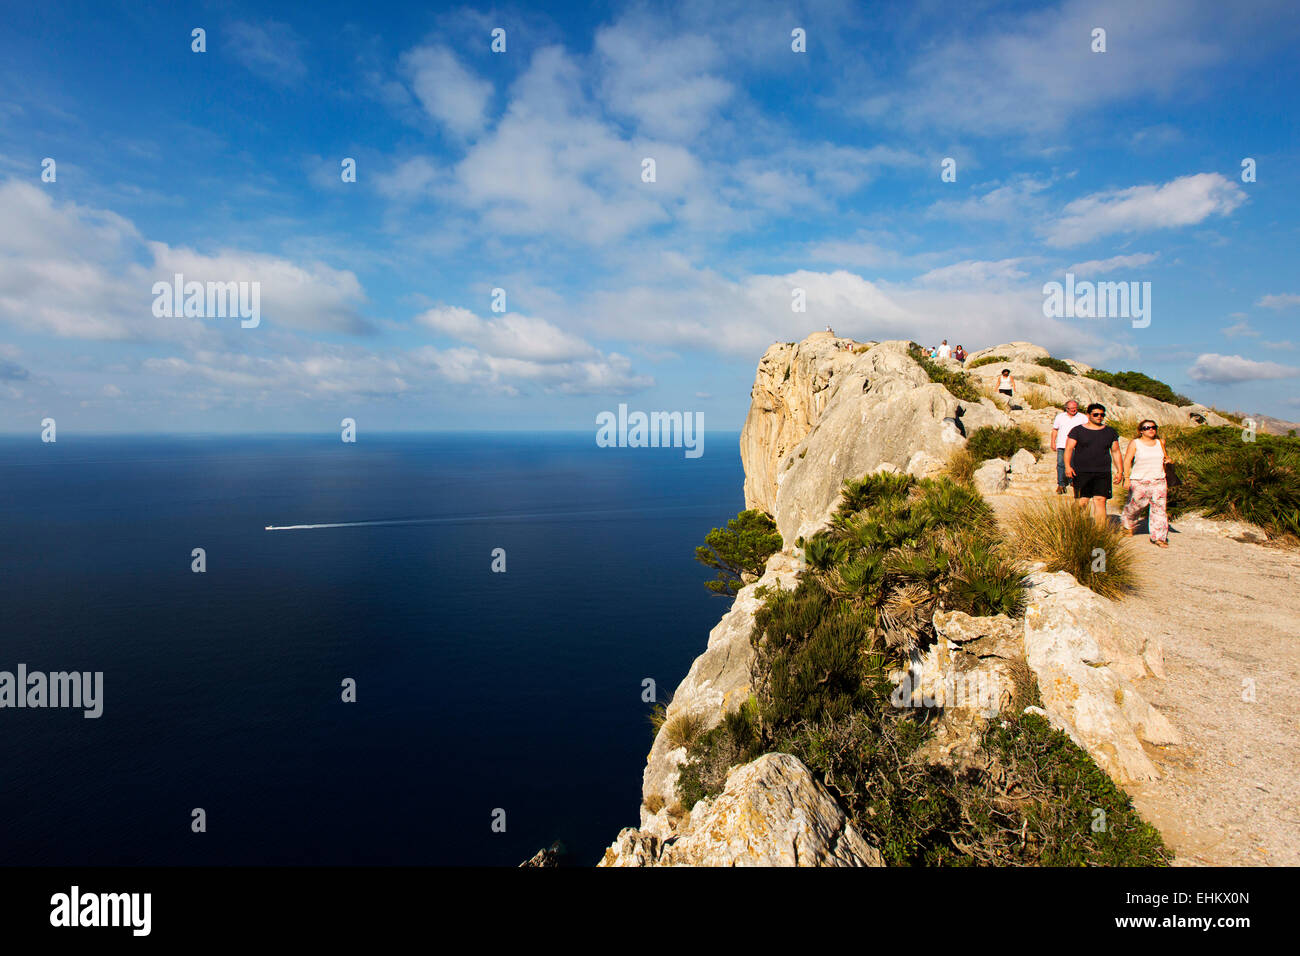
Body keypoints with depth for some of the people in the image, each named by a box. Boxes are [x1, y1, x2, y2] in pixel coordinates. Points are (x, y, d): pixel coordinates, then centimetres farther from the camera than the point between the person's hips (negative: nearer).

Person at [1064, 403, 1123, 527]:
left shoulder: (1110, 432, 14)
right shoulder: (1077, 430, 4)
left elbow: (1115, 452, 18)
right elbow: (1068, 448, -2)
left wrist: (1119, 471, 12)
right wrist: (1067, 466, -16)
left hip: (1103, 473, 2)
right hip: (1081, 472, -2)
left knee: (1100, 501, -6)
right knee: (1081, 502, -5)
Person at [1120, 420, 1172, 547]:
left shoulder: (1160, 443, 13)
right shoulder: (1135, 443, -1)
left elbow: (1165, 456, 29)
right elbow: (1127, 461, -6)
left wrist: (1167, 460, 4)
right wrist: (1127, 478, -15)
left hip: (1159, 481, 3)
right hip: (1139, 482, -3)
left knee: (1160, 508, -4)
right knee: (1136, 505, 7)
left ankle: (1159, 537, 0)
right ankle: (1126, 522, 38)